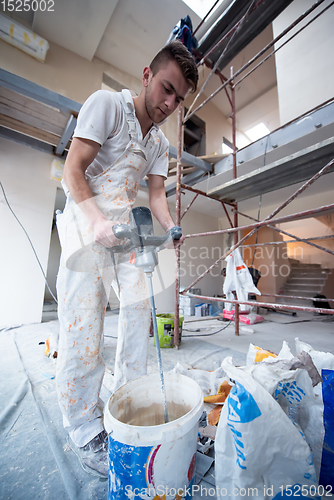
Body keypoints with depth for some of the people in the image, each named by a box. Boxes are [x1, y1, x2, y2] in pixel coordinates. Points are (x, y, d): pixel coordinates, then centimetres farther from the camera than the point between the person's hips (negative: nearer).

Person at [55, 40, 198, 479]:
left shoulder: (160, 142, 16)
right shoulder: (107, 103, -1)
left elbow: (156, 192, 8)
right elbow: (72, 170, -11)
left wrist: (171, 228, -12)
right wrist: (97, 221, -28)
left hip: (127, 229, 6)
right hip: (86, 225, -5)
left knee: (139, 307, 2)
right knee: (83, 320, -9)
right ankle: (85, 433, 12)